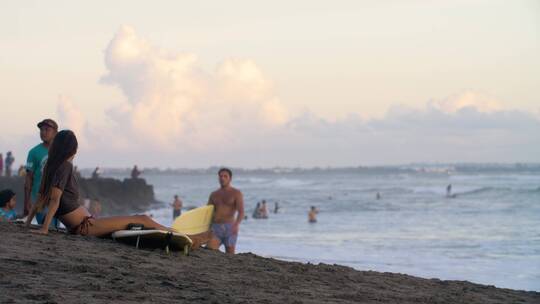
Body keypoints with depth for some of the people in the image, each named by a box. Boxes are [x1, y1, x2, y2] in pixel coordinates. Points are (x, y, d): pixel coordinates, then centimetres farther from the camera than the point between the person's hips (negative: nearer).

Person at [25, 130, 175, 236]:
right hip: (85, 226, -10)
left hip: (77, 227, 10)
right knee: (142, 220, -2)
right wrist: (44, 228, -24)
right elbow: (55, 199, -21)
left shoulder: (50, 167, 9)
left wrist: (27, 224, 16)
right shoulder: (65, 166, -15)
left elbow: (41, 199, 11)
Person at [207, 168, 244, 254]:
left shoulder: (236, 193, 2)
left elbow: (241, 212, -11)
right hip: (215, 228, 3)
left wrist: (236, 224, -29)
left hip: (230, 228, -3)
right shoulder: (214, 195, 16)